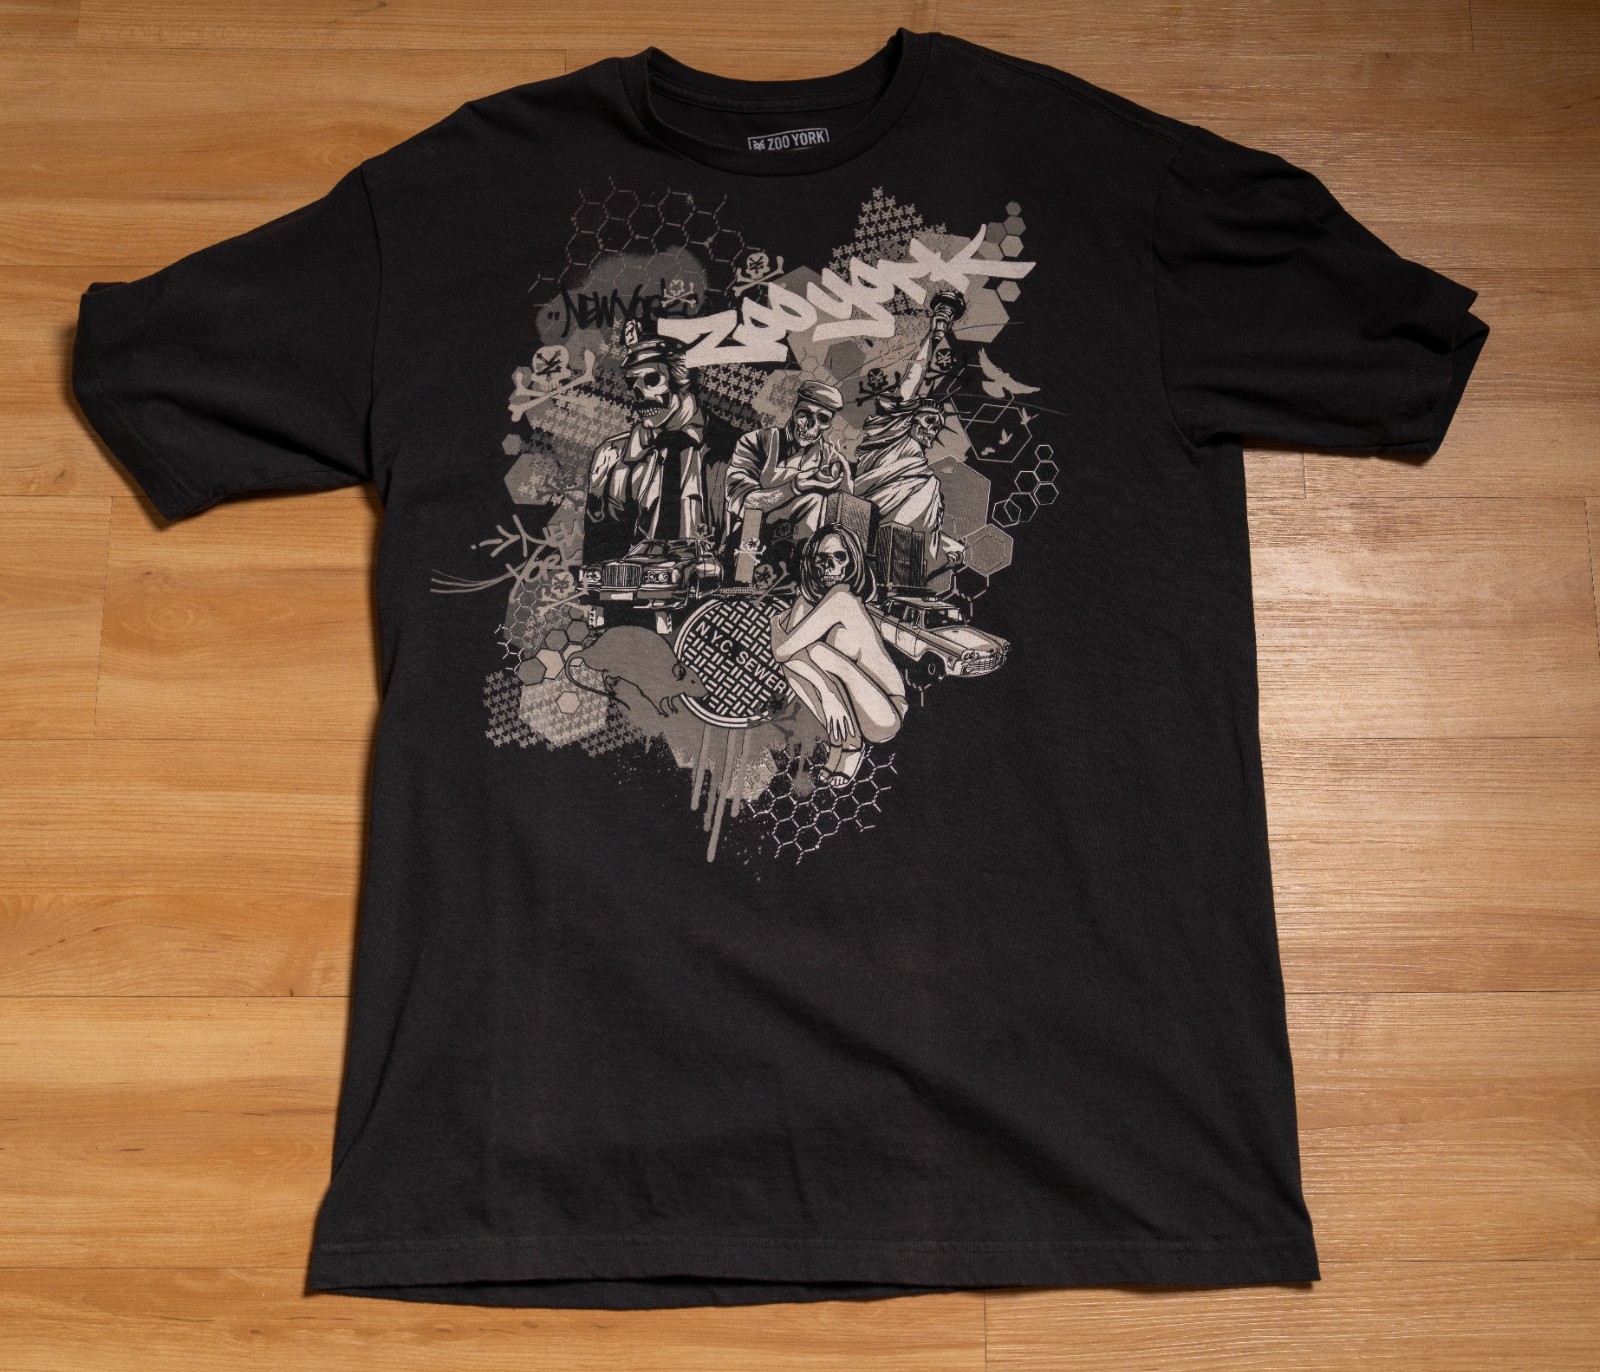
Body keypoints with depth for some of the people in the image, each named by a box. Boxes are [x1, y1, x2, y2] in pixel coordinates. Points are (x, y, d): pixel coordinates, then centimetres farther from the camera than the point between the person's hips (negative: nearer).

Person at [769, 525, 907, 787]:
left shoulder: (843, 599, -21)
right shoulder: (805, 602, 2)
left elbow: (783, 650, -25)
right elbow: (783, 651, -16)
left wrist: (777, 623, -8)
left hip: (886, 714, -6)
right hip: (845, 710, 6)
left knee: (810, 647, -25)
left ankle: (849, 742, -7)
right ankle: (841, 739, -4)